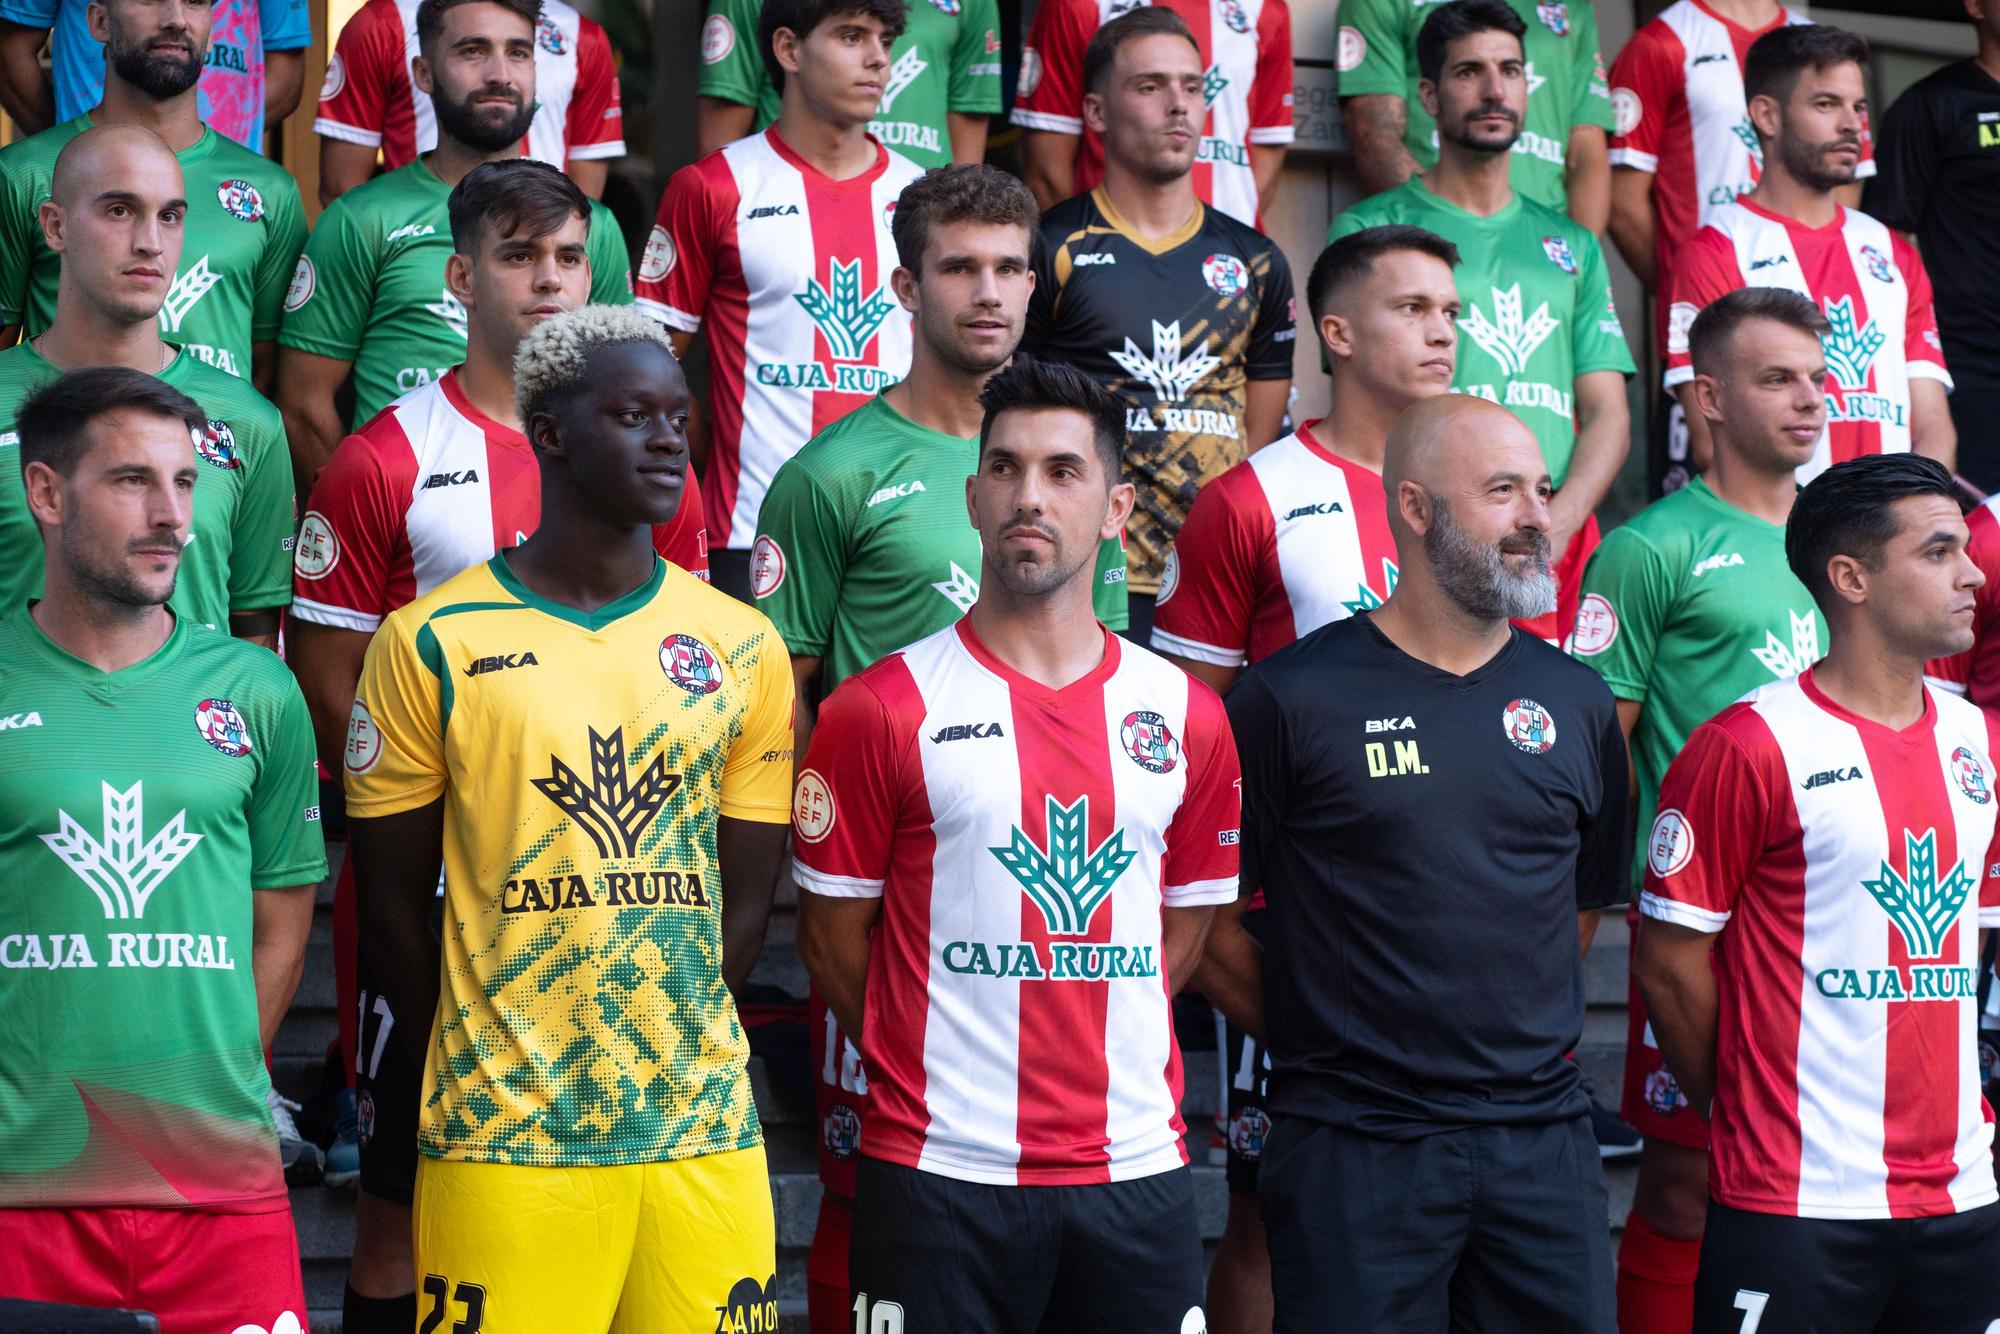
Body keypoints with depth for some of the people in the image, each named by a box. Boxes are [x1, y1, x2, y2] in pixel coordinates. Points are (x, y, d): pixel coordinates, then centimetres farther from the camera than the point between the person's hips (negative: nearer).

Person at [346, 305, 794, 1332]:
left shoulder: (742, 647, 7)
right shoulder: (431, 643, -2)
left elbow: (743, 898, 9)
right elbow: (391, 900, 2)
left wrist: (657, 1049, 3)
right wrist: (475, 1081, 5)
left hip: (704, 1132, 3)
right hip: (504, 1142, -3)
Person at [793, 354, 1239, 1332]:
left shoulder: (1184, 715, 8)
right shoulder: (882, 711, -3)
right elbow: (833, 934, 2)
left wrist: (1101, 1056, 7)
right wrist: (940, 1073, 4)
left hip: (1137, 1170, 3)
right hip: (940, 1171, -3)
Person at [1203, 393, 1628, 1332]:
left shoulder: (1576, 702, 10)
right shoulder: (1291, 698, -5)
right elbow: (1204, 921, -2)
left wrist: (1514, 1032, 13)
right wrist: (1317, 1033, 2)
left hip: (1543, 1139, 4)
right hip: (1352, 1148, -4)